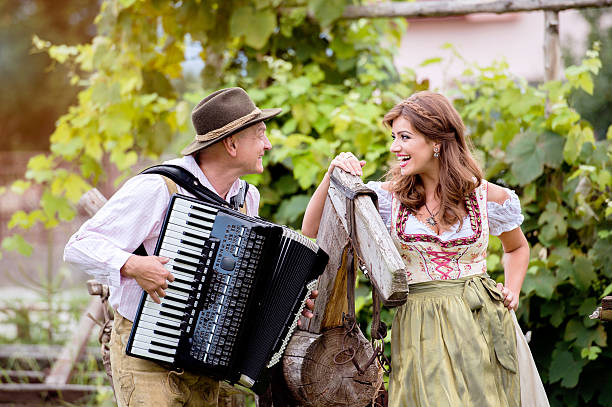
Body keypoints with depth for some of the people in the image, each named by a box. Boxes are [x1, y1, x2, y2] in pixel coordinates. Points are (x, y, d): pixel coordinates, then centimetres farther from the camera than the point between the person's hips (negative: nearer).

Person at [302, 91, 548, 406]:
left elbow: (517, 247, 22)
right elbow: (312, 231, -3)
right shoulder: (389, 197, 2)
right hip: (418, 330, 0)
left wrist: (512, 292, 5)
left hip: (480, 322, 0)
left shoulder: (488, 197, 2)